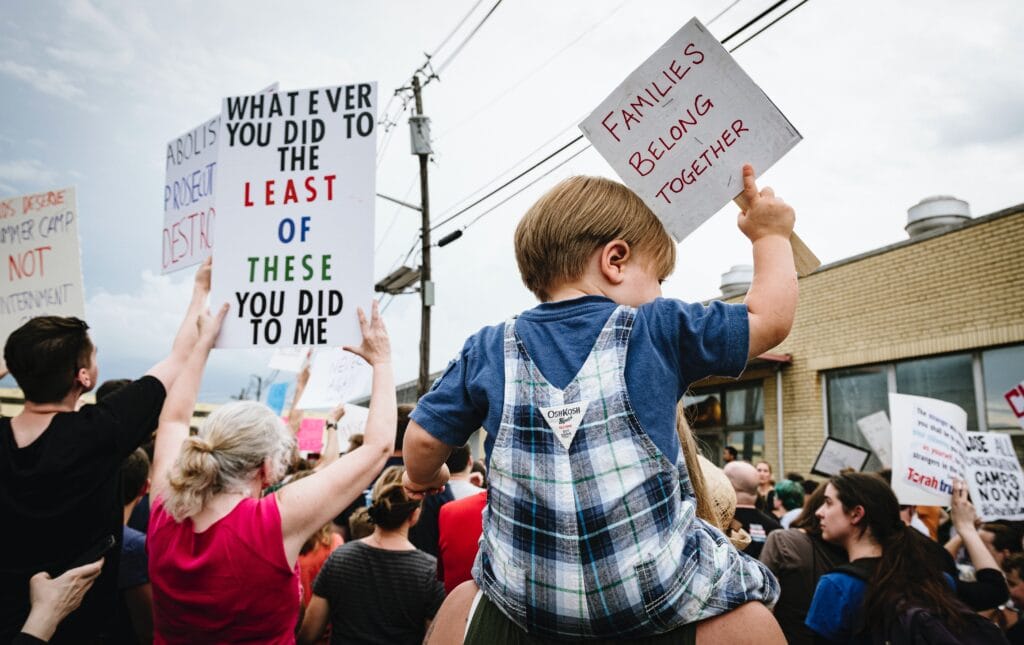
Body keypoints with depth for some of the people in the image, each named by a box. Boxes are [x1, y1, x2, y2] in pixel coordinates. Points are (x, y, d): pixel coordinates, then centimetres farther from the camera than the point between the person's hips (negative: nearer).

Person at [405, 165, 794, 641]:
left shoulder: (489, 351, 1)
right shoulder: (659, 331, -4)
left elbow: (424, 439, 6)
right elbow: (772, 317, 4)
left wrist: (423, 477, 30)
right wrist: (771, 235, 21)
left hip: (523, 598, 3)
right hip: (655, 592, -2)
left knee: (466, 595, 34)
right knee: (744, 591, 25)